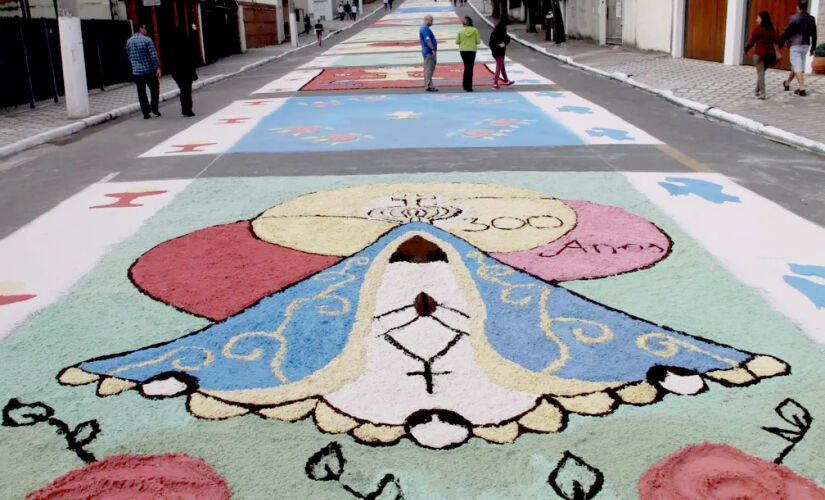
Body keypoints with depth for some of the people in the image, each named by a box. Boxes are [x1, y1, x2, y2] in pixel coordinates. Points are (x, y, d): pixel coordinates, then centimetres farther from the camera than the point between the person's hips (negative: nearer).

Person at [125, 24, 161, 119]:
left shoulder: (129, 41, 6)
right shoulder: (147, 40, -10)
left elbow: (129, 56, 15)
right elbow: (153, 55, -14)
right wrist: (157, 67, -11)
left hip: (136, 71, 4)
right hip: (149, 70, -4)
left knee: (141, 92, 7)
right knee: (154, 89, 11)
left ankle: (145, 113, 6)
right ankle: (154, 108, 4)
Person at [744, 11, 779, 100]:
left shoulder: (757, 29, -10)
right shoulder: (772, 29, 5)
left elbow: (751, 42, -6)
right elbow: (777, 41, 0)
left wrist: (746, 49, 9)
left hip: (759, 53, -5)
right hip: (770, 53, 5)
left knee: (760, 73, -2)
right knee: (761, 72, 20)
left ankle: (762, 93, -8)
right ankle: (757, 91, 26)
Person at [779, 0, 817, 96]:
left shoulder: (794, 18, -11)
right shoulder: (811, 19, 6)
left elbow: (787, 32, -10)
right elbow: (814, 35, 9)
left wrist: (780, 44, -2)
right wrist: (813, 48, 17)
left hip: (795, 45, -6)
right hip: (805, 45, 6)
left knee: (798, 67, -7)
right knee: (796, 65, 19)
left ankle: (802, 88, -14)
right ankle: (787, 84, 35)